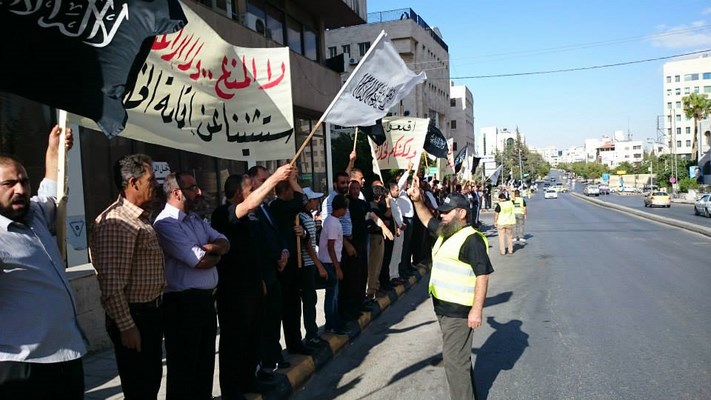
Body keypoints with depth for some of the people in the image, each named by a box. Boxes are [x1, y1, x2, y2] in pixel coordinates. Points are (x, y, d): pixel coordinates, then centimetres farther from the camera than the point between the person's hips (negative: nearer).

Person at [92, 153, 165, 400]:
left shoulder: (141, 219, 13)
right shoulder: (117, 221, -21)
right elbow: (112, 284, -24)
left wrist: (155, 311, 17)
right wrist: (126, 327, -22)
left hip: (150, 313, 10)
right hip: (134, 317, -9)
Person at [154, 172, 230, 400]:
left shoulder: (196, 219, 13)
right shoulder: (166, 224, -16)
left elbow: (224, 243, 5)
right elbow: (200, 261, -21)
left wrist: (207, 248, -16)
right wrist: (217, 253, 0)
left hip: (206, 299, 9)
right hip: (183, 303, -8)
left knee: (205, 361, 20)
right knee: (184, 366, 7)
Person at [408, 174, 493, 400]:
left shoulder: (471, 239, -18)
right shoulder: (445, 232, 12)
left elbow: (482, 275, -22)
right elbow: (426, 219, 28)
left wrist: (477, 310, -25)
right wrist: (417, 201, 11)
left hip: (459, 311, -10)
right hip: (443, 307, 10)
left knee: (455, 360, -6)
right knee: (459, 357, 20)